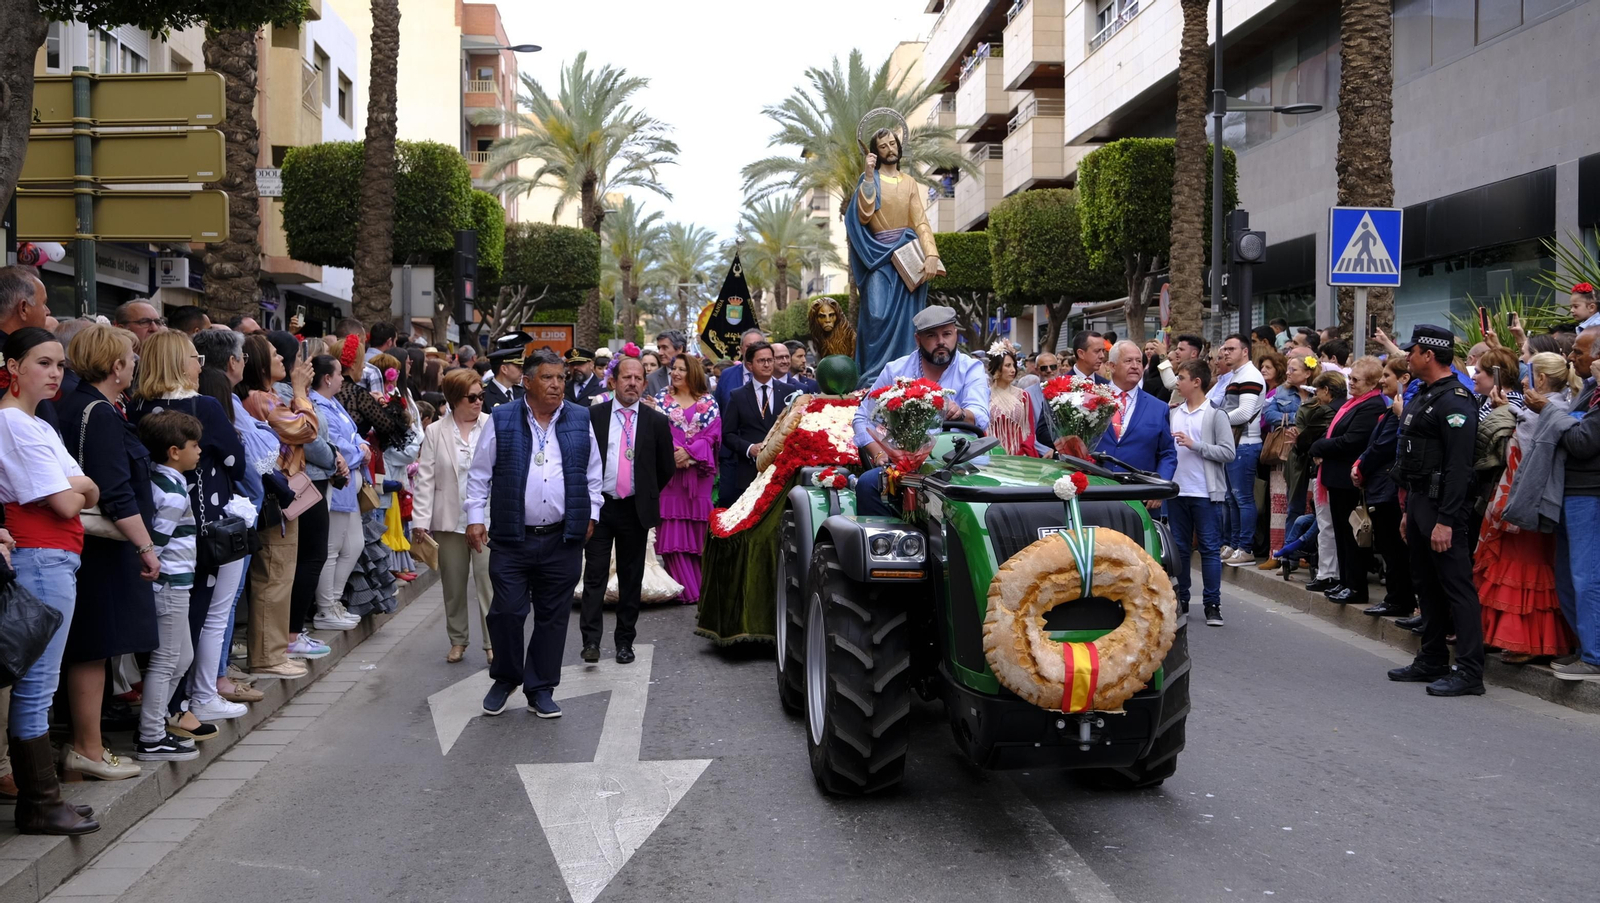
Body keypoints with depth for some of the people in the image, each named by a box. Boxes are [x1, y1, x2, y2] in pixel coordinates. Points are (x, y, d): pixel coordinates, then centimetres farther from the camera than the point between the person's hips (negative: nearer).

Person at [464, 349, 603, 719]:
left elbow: (593, 473, 15)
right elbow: (479, 473, 5)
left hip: (563, 539, 2)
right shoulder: (501, 421, 0)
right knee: (506, 612, -1)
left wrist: (590, 515, 10)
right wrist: (475, 517, 0)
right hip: (511, 539, -2)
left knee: (553, 616, 7)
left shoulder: (580, 420, 7)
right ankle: (505, 678, 23)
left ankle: (541, 689, 20)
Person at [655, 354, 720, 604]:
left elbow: (712, 435, -2)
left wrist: (689, 451, -15)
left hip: (698, 472, 0)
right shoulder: (661, 400, 9)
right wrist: (671, 452, -15)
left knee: (697, 528, 3)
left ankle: (698, 585, 13)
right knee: (672, 529, -5)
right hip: (668, 469, 0)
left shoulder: (708, 403, 7)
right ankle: (686, 589, -1)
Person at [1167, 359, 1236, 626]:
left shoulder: (1215, 414, -5)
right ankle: (1181, 599, 22)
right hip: (1177, 491, 5)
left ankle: (1212, 604, 4)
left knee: (1210, 549, 0)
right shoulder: (1174, 413, 8)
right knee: (1179, 547, 12)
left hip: (1206, 493, -5)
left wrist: (1194, 445, -15)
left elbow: (1228, 452, -11)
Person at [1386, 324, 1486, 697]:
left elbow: (1459, 467, -22)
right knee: (1427, 583, 16)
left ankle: (1470, 672, -5)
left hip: (1440, 505, -11)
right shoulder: (1424, 398, 16)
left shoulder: (1455, 401, -16)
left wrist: (1445, 520, -25)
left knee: (1456, 585, -7)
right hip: (1418, 500, 11)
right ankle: (1432, 662, 25)